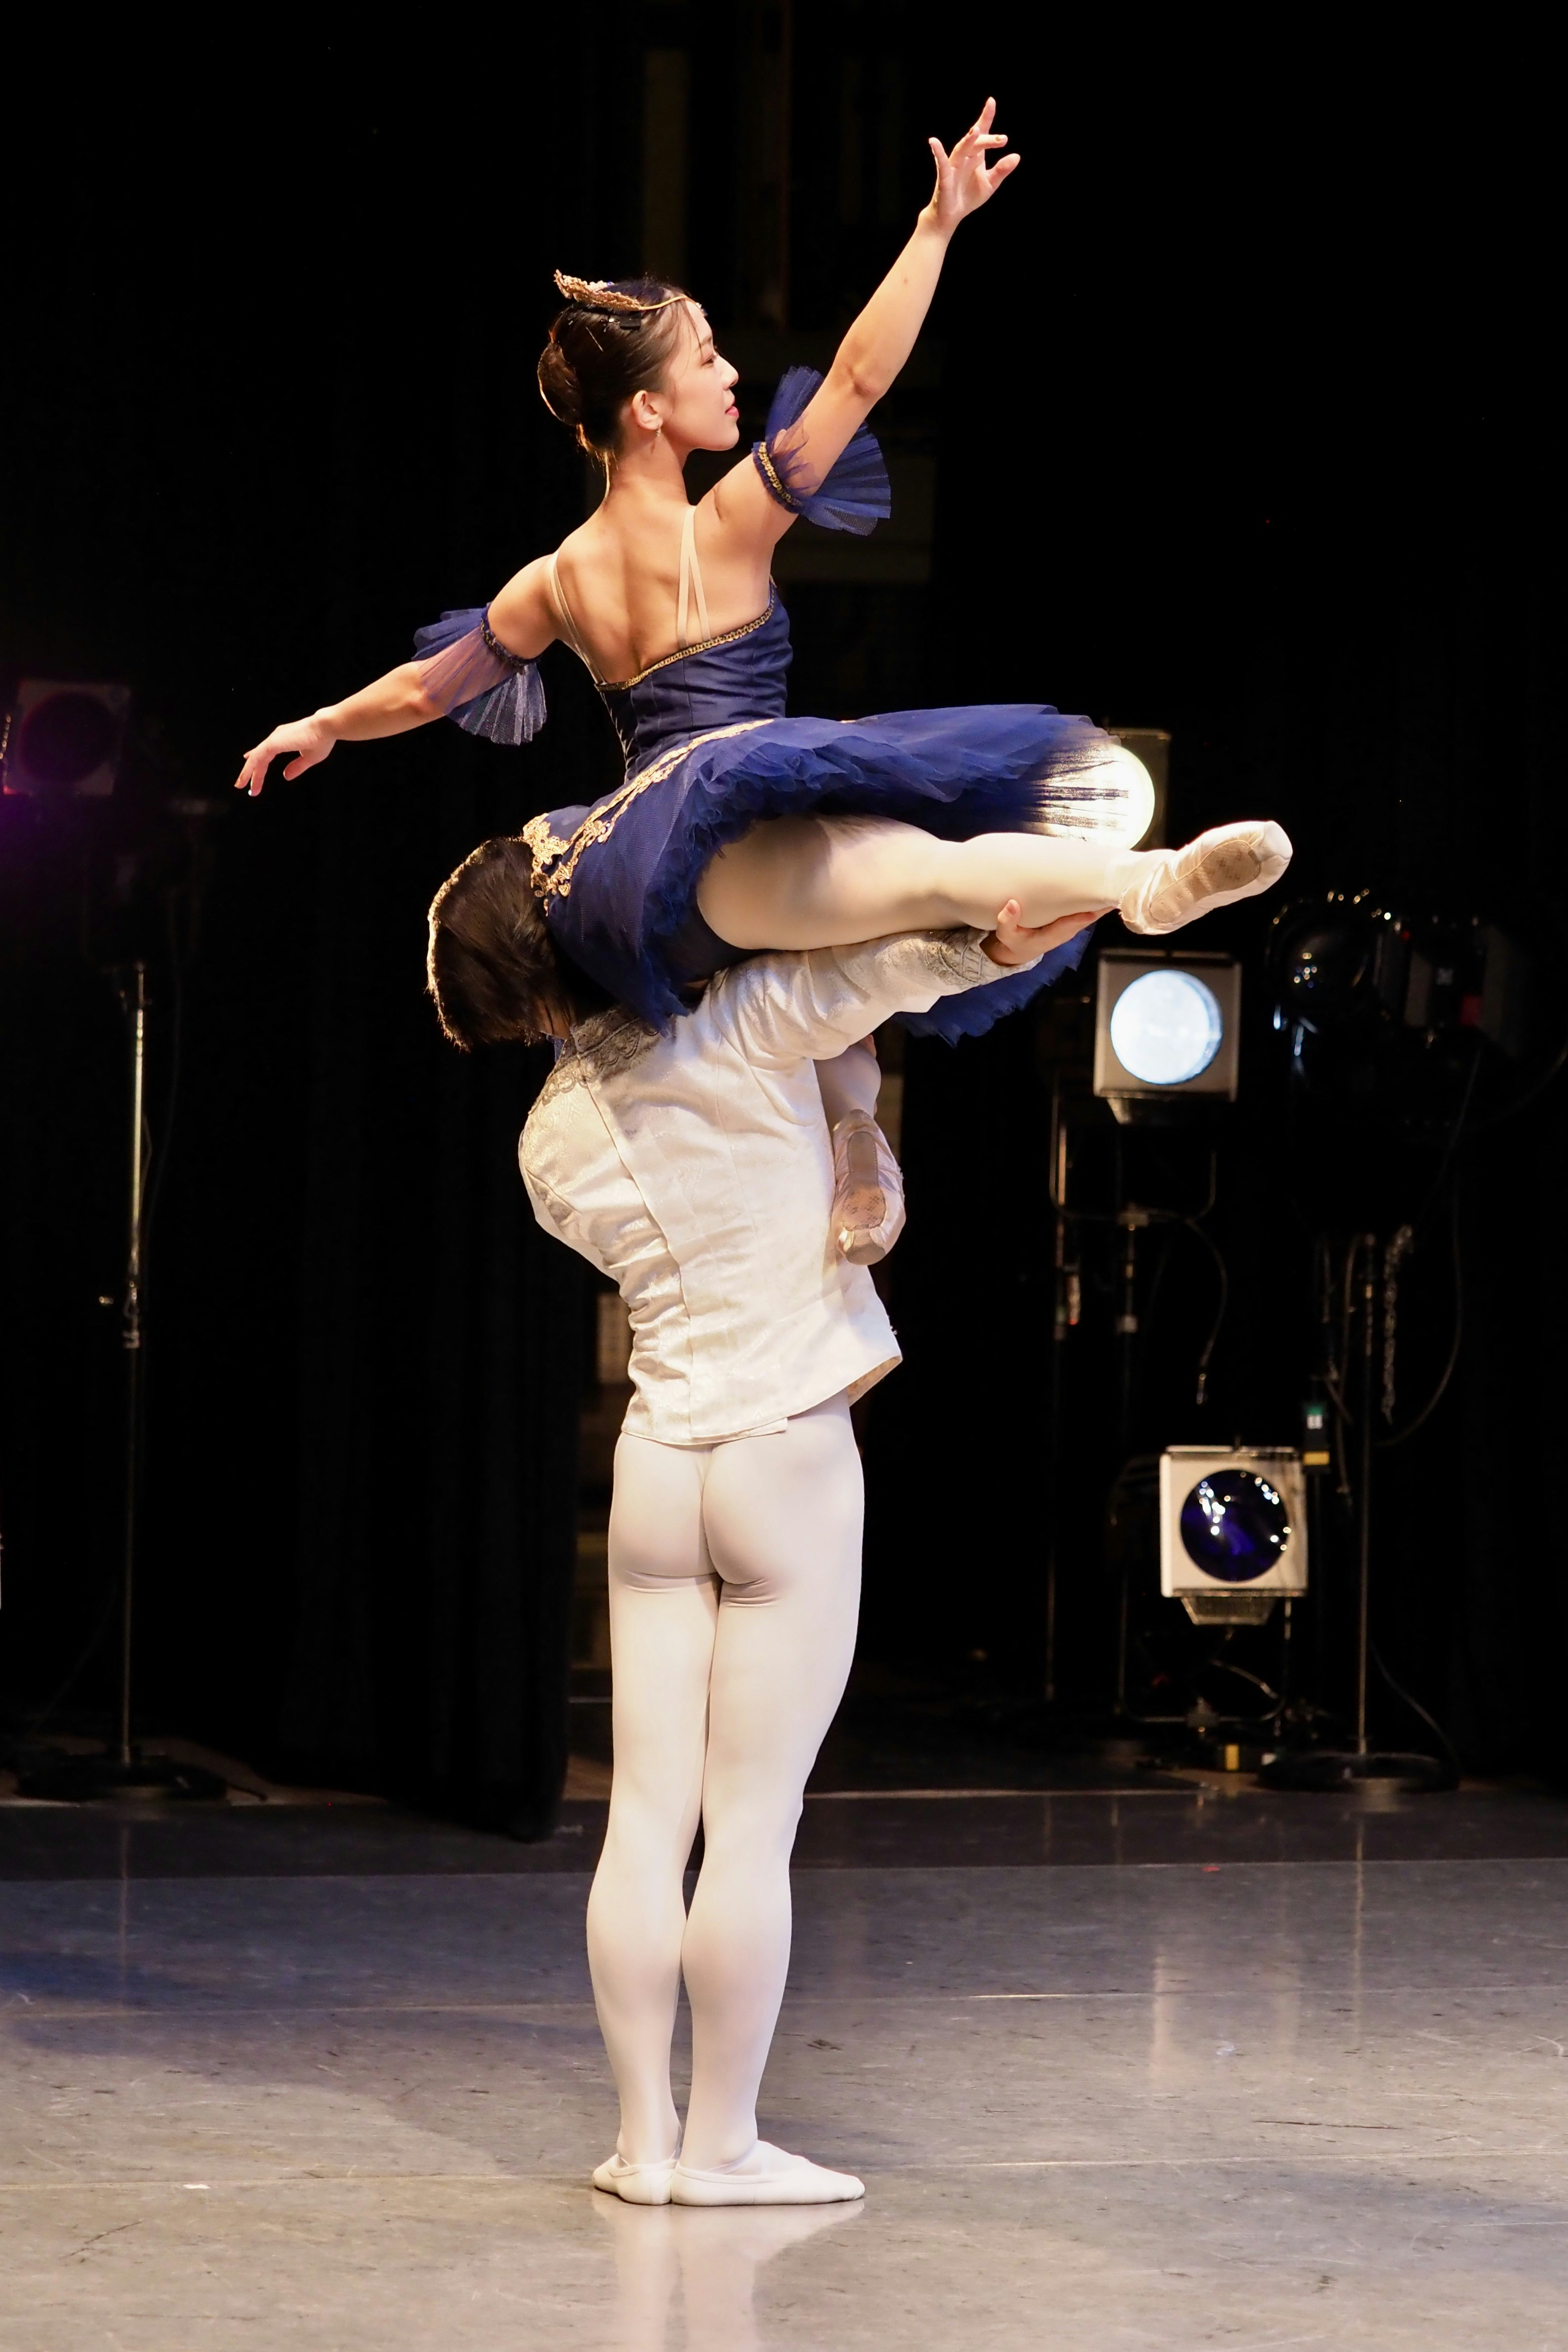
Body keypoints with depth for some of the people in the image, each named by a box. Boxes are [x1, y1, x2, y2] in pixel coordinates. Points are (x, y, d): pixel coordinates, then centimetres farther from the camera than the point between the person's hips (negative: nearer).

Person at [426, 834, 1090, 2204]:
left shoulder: (552, 1142, 9)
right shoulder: (733, 1032, -9)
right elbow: (913, 957, -18)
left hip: (657, 1463, 5)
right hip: (789, 1459, -5)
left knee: (648, 1814, 6)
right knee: (753, 1821, -2)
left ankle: (647, 2135, 9)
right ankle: (722, 2142, 3)